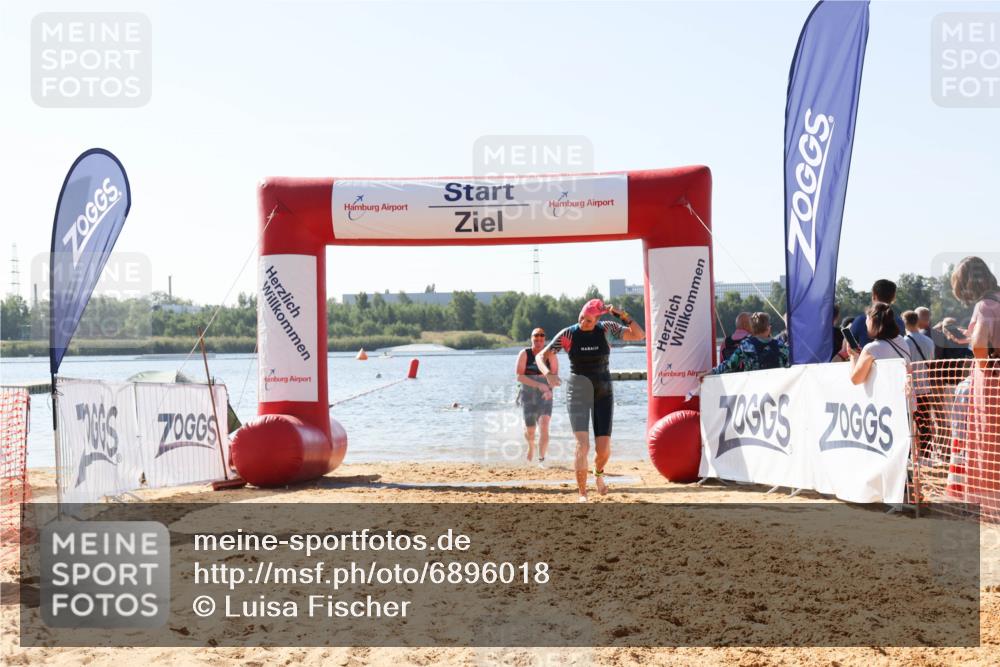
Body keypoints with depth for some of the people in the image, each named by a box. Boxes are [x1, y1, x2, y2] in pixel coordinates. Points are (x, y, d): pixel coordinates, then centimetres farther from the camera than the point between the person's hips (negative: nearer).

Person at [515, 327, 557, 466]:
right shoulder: (525, 354, -6)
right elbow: (519, 376, -14)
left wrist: (549, 389, -21)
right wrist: (538, 384, -27)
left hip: (545, 397, 0)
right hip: (528, 396, 0)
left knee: (544, 426, -19)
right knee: (530, 430, 6)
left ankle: (541, 459, -13)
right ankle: (531, 446, 42)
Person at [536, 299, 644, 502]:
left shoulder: (606, 328, -1)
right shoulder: (568, 334, -6)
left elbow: (639, 335, -5)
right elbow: (541, 356, -6)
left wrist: (622, 315, -17)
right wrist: (548, 373, -26)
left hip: (604, 392, 2)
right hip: (578, 391, -2)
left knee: (604, 449, -2)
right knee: (582, 445, -17)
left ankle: (598, 473, 34)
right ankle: (582, 494, -8)